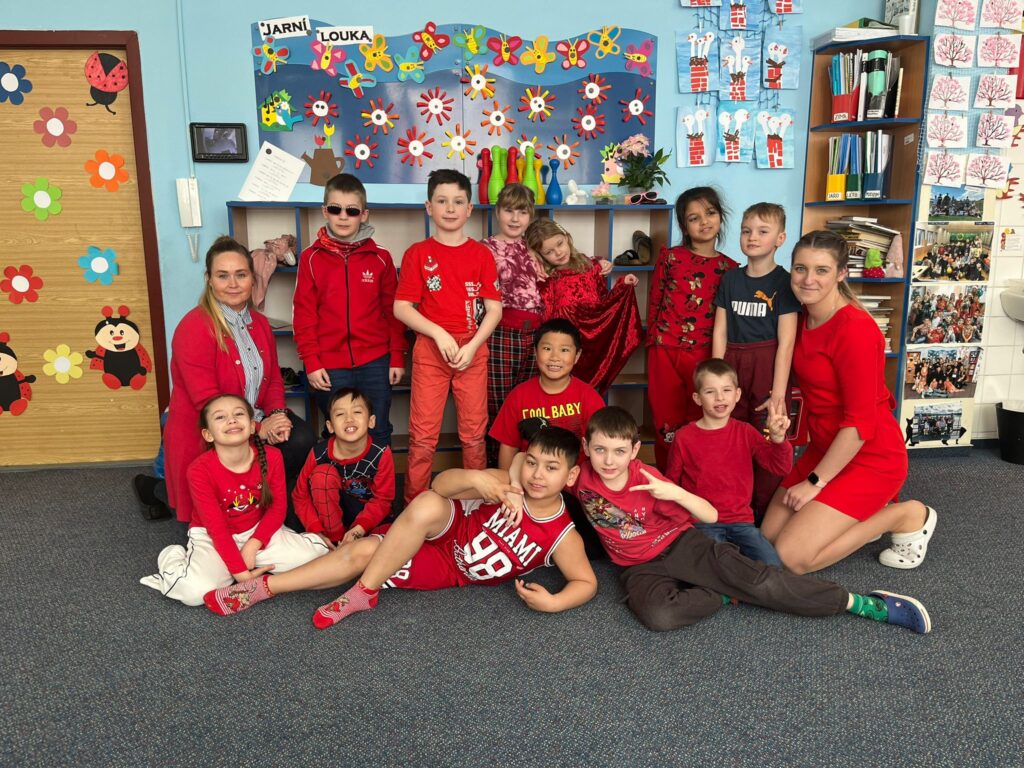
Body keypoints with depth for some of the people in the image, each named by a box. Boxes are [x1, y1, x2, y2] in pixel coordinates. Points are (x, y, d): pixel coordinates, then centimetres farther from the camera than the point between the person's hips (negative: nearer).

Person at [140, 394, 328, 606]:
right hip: (211, 537, -4)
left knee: (317, 551, -15)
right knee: (195, 591, -32)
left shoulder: (271, 457, -15)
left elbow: (278, 507, -5)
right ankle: (173, 557, 5)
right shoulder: (200, 470, -23)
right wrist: (240, 572, -23)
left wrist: (253, 544, -18)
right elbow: (216, 527, -20)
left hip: (257, 531, 4)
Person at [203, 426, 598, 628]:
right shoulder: (503, 485, -15)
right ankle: (265, 586, -13)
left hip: (453, 570, 0)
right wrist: (472, 478, -44)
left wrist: (553, 602, -32)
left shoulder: (562, 536, -15)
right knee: (361, 551, -25)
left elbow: (586, 582, -13)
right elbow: (440, 484, -21)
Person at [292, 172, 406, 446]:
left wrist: (397, 357, 2)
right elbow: (303, 313, 0)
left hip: (375, 362, 0)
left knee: (378, 432, 10)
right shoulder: (311, 258, 1)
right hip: (330, 366, 0)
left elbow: (392, 309, 4)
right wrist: (311, 362, -4)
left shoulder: (380, 257, 2)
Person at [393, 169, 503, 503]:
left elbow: (494, 308, 2)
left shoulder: (481, 254, 5)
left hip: (473, 350, 1)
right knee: (423, 434, 1)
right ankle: (415, 504, 15)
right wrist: (439, 333, -15)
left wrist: (472, 346, -11)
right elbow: (401, 307, -2)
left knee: (474, 432, 7)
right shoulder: (418, 254, 2)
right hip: (430, 349, -1)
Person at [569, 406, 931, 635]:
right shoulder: (581, 478, -11)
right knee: (658, 615, -35)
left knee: (760, 581, -21)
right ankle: (728, 594, -11)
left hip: (680, 544, -2)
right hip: (639, 567, 2)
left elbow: (710, 515, -14)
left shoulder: (647, 481, -17)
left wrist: (675, 493, -32)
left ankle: (863, 603, -8)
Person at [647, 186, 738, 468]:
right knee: (666, 424, 8)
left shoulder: (729, 268, 6)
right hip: (665, 353, 0)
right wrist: (654, 344, 6)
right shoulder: (669, 257, 4)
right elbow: (654, 302, 8)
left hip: (704, 356, 0)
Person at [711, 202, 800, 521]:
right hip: (733, 365, 4)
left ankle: (764, 513, 12)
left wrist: (779, 392, -13)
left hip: (768, 366, -4)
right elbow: (720, 332, 8)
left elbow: (785, 342, -8)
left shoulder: (784, 282, -4)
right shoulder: (730, 279, 9)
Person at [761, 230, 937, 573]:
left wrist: (814, 482, -17)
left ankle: (908, 516, 5)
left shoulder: (855, 329, -22)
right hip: (825, 449, 8)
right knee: (769, 536, 6)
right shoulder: (806, 319, 3)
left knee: (792, 557, -13)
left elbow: (861, 423, -22)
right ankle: (868, 512, 20)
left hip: (870, 458, -8)